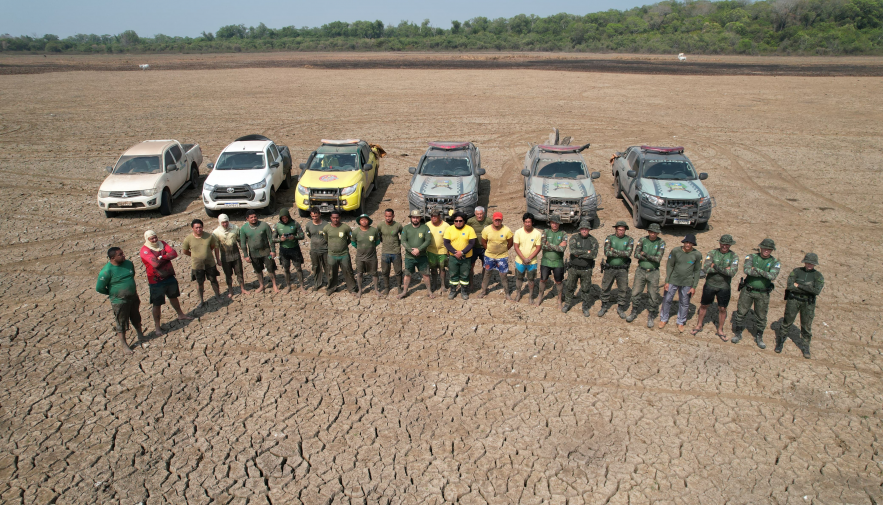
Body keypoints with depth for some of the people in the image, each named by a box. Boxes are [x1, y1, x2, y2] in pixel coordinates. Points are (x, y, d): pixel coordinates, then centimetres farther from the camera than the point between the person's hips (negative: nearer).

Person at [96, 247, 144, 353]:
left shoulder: (128, 263, -4)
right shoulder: (107, 271, -23)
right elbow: (99, 288, -16)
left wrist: (133, 291, 13)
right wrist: (112, 293, -1)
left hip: (133, 297, 6)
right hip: (119, 301, -6)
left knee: (136, 318, 23)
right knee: (121, 323, 7)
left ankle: (140, 335, 45)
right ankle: (124, 344, 22)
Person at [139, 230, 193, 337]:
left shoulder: (162, 244, 1)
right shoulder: (145, 250, -18)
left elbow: (174, 253, -12)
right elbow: (155, 263, -30)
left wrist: (161, 257, -24)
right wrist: (167, 257, -13)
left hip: (169, 277, 6)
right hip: (156, 281, -6)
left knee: (173, 297, 24)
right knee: (157, 304, 2)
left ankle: (181, 315, 43)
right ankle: (157, 326, 13)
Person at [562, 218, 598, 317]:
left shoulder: (593, 240, -3)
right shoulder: (574, 238, -4)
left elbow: (594, 254, -18)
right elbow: (573, 250, -21)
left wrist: (579, 254, -17)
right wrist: (587, 252, -19)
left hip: (586, 269, 0)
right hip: (573, 268, 0)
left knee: (585, 289, 9)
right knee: (569, 287, 11)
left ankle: (585, 307, 25)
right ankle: (568, 304, 30)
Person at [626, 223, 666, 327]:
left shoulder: (661, 243, -6)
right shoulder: (642, 240, -3)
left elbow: (658, 259, -14)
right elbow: (636, 255, -12)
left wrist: (645, 254, -13)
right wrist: (651, 258, -15)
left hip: (653, 273, -1)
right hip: (641, 271, 1)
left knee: (653, 296, 3)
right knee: (635, 293, 8)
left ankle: (651, 317, 20)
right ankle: (634, 313, 28)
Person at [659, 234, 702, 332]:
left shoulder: (697, 255, -7)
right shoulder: (675, 251, -8)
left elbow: (697, 271, 1)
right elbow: (669, 266, 0)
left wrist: (694, 286, 0)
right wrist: (667, 281, -2)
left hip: (687, 283, 0)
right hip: (673, 281, 0)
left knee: (684, 303, 10)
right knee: (667, 300, 8)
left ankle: (681, 322, 28)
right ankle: (663, 319, 27)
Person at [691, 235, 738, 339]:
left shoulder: (734, 257, -7)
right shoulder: (712, 253, -8)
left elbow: (732, 272, -21)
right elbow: (706, 268, -21)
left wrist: (716, 266, -20)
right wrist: (724, 269, -20)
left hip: (724, 287, 0)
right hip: (710, 285, 0)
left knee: (722, 309, 8)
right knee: (704, 306, 14)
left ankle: (720, 330, 26)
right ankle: (699, 326, 32)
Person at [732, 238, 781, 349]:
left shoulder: (775, 262, -2)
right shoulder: (752, 257, -5)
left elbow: (772, 276, -21)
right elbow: (747, 270, -23)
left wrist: (756, 269, -21)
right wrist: (765, 274, -20)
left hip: (763, 293, 1)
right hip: (747, 291, -1)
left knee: (761, 317, 9)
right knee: (740, 313, 6)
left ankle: (759, 337, 27)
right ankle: (738, 334, 23)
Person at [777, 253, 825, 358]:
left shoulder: (818, 276, -1)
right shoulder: (796, 271, -1)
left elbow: (817, 290, -16)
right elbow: (790, 286, -13)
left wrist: (799, 285, -14)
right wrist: (808, 289, -12)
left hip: (808, 303, 0)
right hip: (793, 300, 0)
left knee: (806, 327, 6)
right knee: (787, 323, 7)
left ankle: (806, 348, 22)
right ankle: (780, 343, 23)